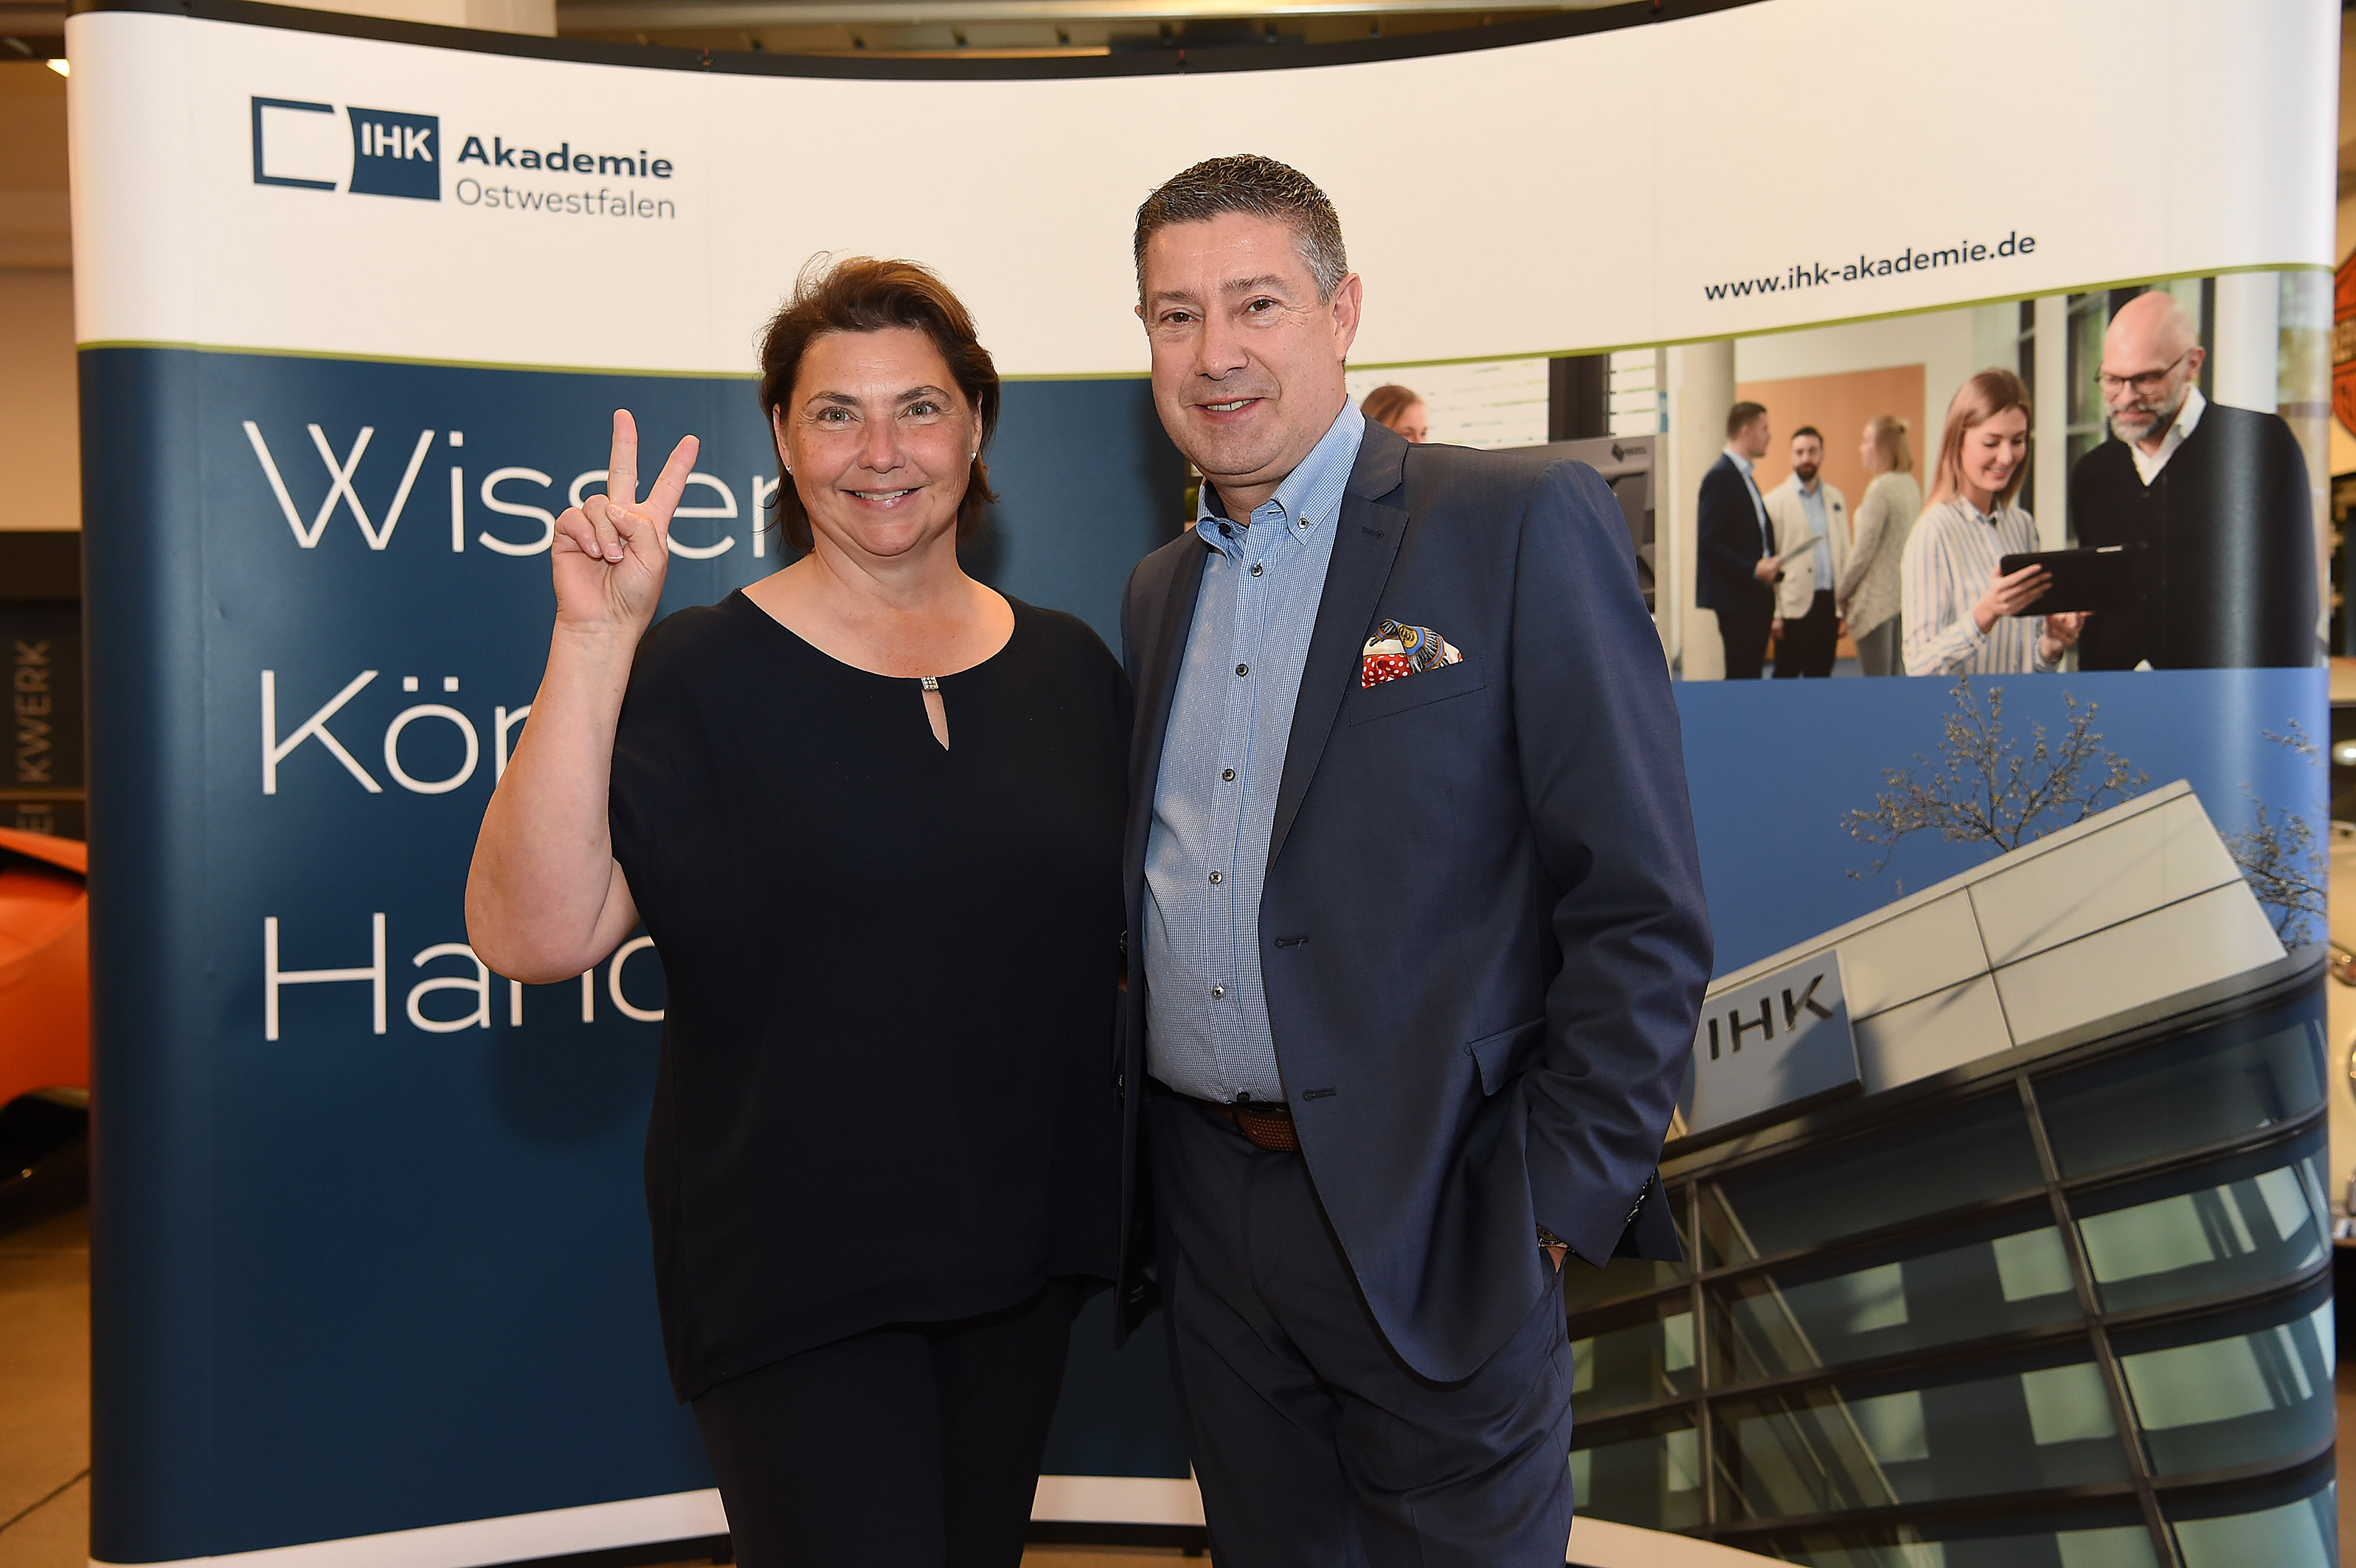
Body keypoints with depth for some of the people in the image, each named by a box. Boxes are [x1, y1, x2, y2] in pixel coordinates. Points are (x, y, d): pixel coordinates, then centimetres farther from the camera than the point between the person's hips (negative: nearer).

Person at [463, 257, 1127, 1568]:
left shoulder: (1069, 667, 3)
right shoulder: (696, 675, -9)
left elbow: (1133, 937, 12)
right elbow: (531, 938, -21)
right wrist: (593, 640, -26)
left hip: (1024, 1255, 5)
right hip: (796, 1280, -4)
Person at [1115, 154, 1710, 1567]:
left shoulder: (1525, 526, -10)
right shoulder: (1158, 591, 10)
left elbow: (1643, 910, -12)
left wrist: (1558, 1210, -13)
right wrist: (1135, 1160, 8)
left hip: (1430, 1219, -5)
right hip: (1205, 1216, 6)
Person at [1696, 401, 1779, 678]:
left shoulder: (1744, 476, 18)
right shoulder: (1721, 476, -12)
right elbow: (1707, 541, -19)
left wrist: (1768, 565, 7)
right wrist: (1752, 569, -21)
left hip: (1755, 597, 10)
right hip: (1736, 596, -9)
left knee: (1751, 675, 10)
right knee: (1741, 675, -8)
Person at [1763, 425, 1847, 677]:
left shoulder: (1836, 498, 13)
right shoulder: (1776, 501, -2)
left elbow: (1844, 550, 14)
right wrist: (1775, 613, -9)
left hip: (1829, 602, 5)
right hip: (1795, 603, -4)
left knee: (1821, 674, 10)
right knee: (1786, 675, 1)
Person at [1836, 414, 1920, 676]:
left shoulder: (1881, 488, -16)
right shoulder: (1911, 485, 10)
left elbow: (1863, 552, -15)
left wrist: (1841, 593, -4)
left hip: (1879, 597, -9)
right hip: (1906, 594, 9)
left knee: (1876, 676, -3)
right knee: (1899, 673, 13)